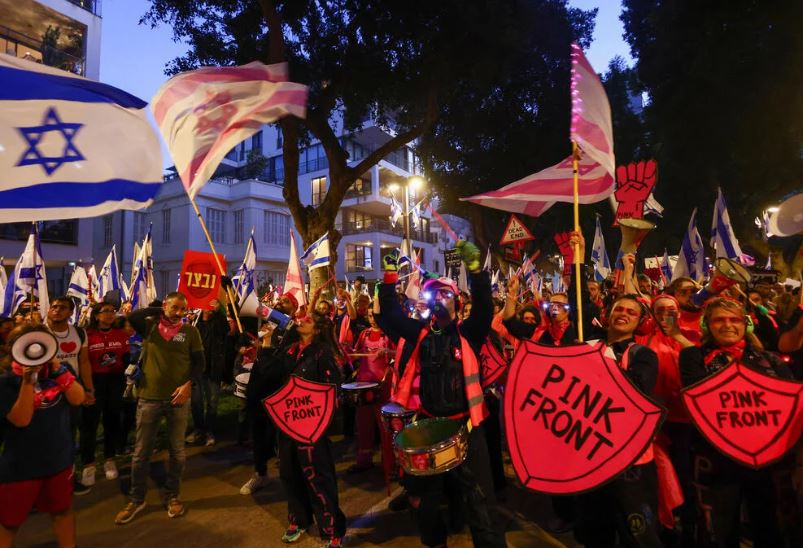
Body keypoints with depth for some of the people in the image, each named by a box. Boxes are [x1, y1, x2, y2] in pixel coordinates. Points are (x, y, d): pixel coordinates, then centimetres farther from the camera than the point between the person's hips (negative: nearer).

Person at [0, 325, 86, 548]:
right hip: (20, 466, -3)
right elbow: (21, 419, -23)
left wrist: (59, 370, -24)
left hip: (59, 459, 3)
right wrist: (28, 381, -32)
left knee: (63, 510, 19)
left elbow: (78, 399, -14)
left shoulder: (57, 371, -3)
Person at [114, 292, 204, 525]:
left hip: (178, 398, 0)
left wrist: (189, 384, -13)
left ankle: (172, 496, 30)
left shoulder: (190, 331, 0)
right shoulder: (149, 325, 1)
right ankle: (136, 499, 30)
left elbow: (199, 362, 1)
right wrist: (156, 309, -8)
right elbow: (131, 318, -21)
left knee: (177, 451, 11)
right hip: (148, 397, 0)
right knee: (141, 452, 11)